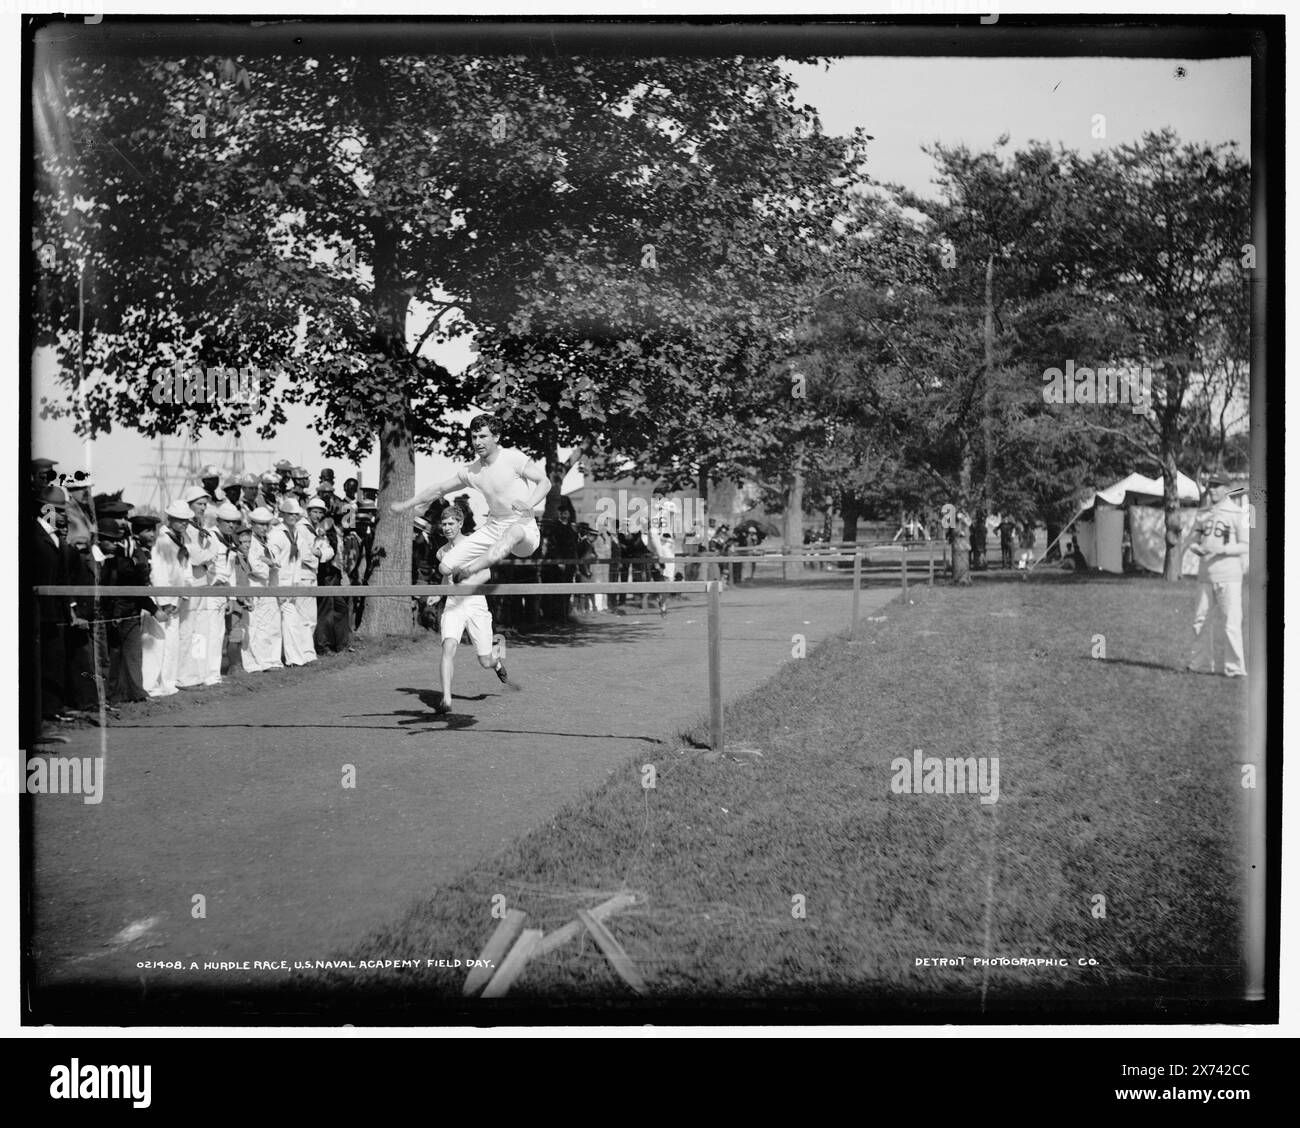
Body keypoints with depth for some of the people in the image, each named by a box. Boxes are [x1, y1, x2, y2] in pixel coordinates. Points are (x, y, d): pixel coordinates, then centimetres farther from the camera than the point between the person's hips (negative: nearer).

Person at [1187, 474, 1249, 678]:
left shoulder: (1237, 513, -4)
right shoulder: (1202, 514, 14)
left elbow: (1246, 546, -8)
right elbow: (1194, 541, 16)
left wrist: (1221, 549, -22)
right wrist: (1197, 548, -7)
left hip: (1229, 576, -6)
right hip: (1205, 574, 6)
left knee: (1231, 622, -8)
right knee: (1201, 620, 8)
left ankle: (1235, 667, -3)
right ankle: (1201, 664, 18)